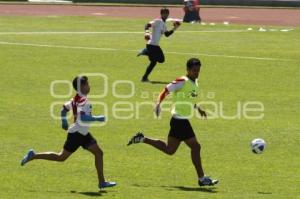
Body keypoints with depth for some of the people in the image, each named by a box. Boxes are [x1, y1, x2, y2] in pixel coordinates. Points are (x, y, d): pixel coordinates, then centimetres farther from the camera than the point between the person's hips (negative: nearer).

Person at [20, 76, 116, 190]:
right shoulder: (83, 101, -19)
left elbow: (64, 109, 21)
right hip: (77, 133, -10)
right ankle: (33, 156, 9)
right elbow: (82, 118, -32)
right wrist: (97, 119, -23)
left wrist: (64, 122, 31)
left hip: (83, 133, 10)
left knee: (98, 153, 3)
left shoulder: (77, 99, 10)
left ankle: (102, 182, 3)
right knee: (61, 157, -1)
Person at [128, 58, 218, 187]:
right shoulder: (182, 82, -14)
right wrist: (158, 103, -29)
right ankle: (202, 178, -2)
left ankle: (142, 139, 25)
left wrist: (197, 108, 13)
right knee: (195, 146, -8)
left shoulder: (194, 83, 13)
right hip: (180, 120, -10)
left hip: (182, 121, 10)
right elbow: (166, 90, -15)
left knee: (169, 150, 17)